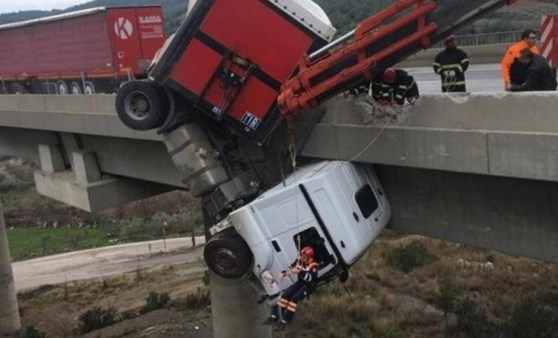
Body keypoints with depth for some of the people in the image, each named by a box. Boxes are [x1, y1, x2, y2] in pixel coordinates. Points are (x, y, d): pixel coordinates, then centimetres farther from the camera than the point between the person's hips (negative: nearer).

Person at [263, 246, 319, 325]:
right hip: (300, 282, 7)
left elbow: (310, 278, -40)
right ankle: (274, 316, -4)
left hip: (308, 285, -6)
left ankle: (286, 320, -21)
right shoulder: (299, 260, -5)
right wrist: (283, 273, -18)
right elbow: (290, 268, 2)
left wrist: (300, 272, -51)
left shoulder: (313, 266, -23)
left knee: (294, 298, -25)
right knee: (285, 295, -9)